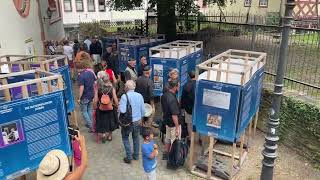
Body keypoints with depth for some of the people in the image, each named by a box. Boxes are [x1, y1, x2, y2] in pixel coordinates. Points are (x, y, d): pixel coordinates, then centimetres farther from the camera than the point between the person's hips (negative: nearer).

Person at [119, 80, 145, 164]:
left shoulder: (124, 96, -20)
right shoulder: (139, 96, -6)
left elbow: (122, 110, -26)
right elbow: (143, 110, -1)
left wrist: (119, 107, -5)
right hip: (137, 121, 4)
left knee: (125, 138, 16)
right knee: (136, 138, 22)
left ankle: (129, 157, 16)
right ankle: (136, 155, 35)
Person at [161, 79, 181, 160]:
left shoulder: (164, 95, -2)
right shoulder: (172, 99, -30)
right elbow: (174, 115, -28)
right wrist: (177, 127, -22)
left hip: (167, 121, 9)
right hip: (173, 123, -9)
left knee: (167, 138, 23)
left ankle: (166, 154, 38)